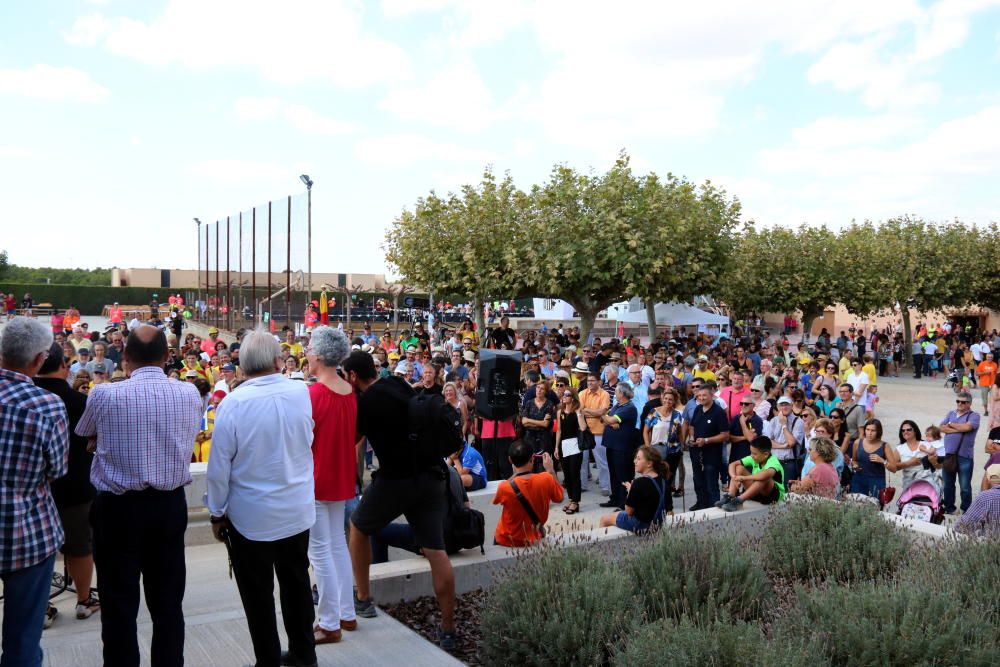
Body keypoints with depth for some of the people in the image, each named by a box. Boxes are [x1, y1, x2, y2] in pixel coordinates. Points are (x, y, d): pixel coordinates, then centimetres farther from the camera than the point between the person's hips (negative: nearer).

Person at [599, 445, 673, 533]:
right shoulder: (664, 481, -4)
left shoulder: (639, 482, -26)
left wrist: (630, 490, -4)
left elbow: (629, 511, -17)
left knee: (604, 519, 11)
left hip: (642, 525, -8)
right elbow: (669, 510, 2)